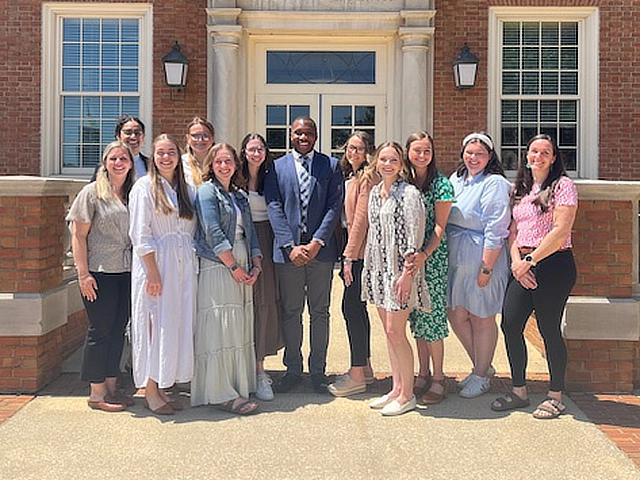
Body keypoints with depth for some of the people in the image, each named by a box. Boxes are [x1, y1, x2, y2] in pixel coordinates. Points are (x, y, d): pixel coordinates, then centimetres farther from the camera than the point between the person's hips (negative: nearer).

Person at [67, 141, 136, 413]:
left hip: (126, 273, 6)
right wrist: (83, 273, -14)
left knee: (118, 329, 11)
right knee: (100, 330, 0)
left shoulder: (133, 194, 11)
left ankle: (111, 387, 23)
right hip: (100, 273, -5)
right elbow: (78, 235, -7)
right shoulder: (92, 192, -4)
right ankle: (97, 393, 11)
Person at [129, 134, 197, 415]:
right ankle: (150, 391, 6)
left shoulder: (187, 190, 14)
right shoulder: (144, 187, -3)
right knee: (155, 324, -3)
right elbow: (140, 234, -9)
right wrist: (153, 272, -16)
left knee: (177, 325, 6)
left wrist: (192, 264, 3)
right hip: (155, 264, -5)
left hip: (184, 265, 6)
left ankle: (162, 388, 16)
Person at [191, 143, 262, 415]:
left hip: (242, 271, 7)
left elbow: (250, 233, 18)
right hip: (216, 269, -7)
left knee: (240, 330, 8)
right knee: (219, 329, -7)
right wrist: (234, 266, -13)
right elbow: (213, 233, -12)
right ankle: (221, 394, -3)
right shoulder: (207, 191, -3)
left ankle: (238, 387, 16)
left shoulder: (240, 196, 19)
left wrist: (256, 266, 4)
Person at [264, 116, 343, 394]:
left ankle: (318, 370, 17)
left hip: (321, 249, 0)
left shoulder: (331, 165, 8)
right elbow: (274, 208, 0)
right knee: (290, 312, 6)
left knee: (320, 312, 6)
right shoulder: (276, 167, 9)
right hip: (288, 250, 0)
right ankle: (293, 369, 18)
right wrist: (290, 245, -11)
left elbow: (335, 206, 0)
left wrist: (317, 241, -12)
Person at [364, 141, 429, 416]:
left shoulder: (409, 194, -10)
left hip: (400, 269, -8)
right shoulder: (375, 192, 12)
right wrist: (367, 267, 15)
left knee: (395, 332, -6)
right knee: (388, 331, 12)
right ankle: (396, 388, 22)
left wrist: (407, 273, -19)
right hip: (379, 268, 8)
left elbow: (415, 239, -14)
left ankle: (407, 394, 8)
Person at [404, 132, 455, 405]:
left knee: (431, 315, -3)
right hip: (408, 258, 5)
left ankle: (438, 378, 9)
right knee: (416, 317, 10)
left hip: (433, 257, -5)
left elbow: (439, 227, -9)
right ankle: (422, 374, 22)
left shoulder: (441, 185, -6)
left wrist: (425, 254, -23)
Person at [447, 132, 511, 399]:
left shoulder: (494, 184, -11)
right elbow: (442, 221, 17)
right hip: (455, 259, 7)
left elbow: (496, 231, -16)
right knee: (456, 316, 13)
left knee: (481, 319, 6)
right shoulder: (455, 179, 11)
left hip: (482, 259, -7)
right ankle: (482, 366, 33)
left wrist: (486, 268, -18)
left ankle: (481, 377, 23)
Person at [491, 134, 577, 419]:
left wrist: (530, 260, -14)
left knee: (549, 330, -1)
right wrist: (516, 259, -4)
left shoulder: (563, 185, -5)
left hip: (554, 265, -6)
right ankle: (519, 391, 15)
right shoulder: (520, 189, 15)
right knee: (510, 325, 0)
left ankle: (555, 396, 15)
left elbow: (561, 231, -13)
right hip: (523, 266, 6)